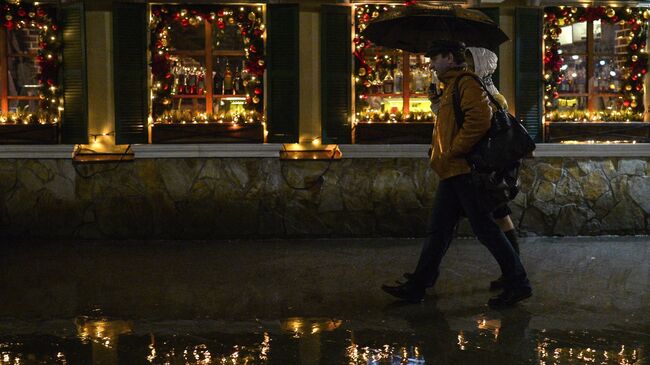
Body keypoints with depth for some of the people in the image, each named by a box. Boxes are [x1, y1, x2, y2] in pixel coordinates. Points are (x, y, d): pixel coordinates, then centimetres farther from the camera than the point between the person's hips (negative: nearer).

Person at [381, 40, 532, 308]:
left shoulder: (467, 83, -11)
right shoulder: (452, 86, 21)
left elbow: (480, 118, -27)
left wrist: (454, 151, -20)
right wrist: (440, 154, 15)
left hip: (465, 172, -10)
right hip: (453, 173, 10)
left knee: (485, 229, -6)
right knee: (438, 230, 11)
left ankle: (518, 285, 3)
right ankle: (417, 286, 15)